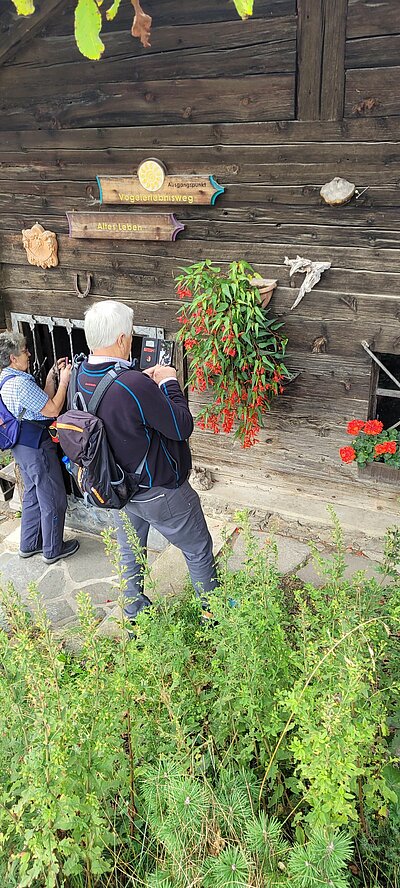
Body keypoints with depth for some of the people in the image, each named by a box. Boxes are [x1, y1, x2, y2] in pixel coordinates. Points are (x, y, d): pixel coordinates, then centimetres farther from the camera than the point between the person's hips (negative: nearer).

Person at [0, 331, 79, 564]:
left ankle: (29, 545, 35)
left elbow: (42, 402, 11)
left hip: (21, 446, 10)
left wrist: (52, 376, 7)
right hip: (37, 447, -10)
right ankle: (53, 550, 18)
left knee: (33, 496, 22)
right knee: (53, 500, 4)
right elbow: (53, 410, -20)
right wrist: (64, 381, -11)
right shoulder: (22, 383, -25)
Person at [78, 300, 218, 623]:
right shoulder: (134, 386, -35)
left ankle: (135, 616, 44)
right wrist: (169, 383, -13)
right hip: (160, 493, -7)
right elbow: (183, 427, -24)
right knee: (198, 551, 15)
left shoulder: (81, 375, -10)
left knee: (129, 553, 25)